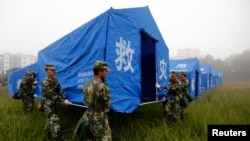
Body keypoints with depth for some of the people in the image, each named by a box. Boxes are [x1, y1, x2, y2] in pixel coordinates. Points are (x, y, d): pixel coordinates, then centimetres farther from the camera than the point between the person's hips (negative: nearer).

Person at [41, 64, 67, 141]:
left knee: (50, 119, 24)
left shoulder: (55, 79, 2)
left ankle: (48, 131, 45)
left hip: (53, 103, 8)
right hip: (48, 104, -8)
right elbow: (52, 95, -23)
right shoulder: (46, 82, -23)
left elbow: (59, 90, 4)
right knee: (54, 120, -9)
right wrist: (62, 100, -19)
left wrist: (64, 98, -7)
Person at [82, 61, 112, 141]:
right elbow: (108, 105, -11)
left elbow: (86, 101, 10)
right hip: (99, 119, -8)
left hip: (88, 117, 8)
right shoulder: (102, 86, -20)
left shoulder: (87, 85, 2)